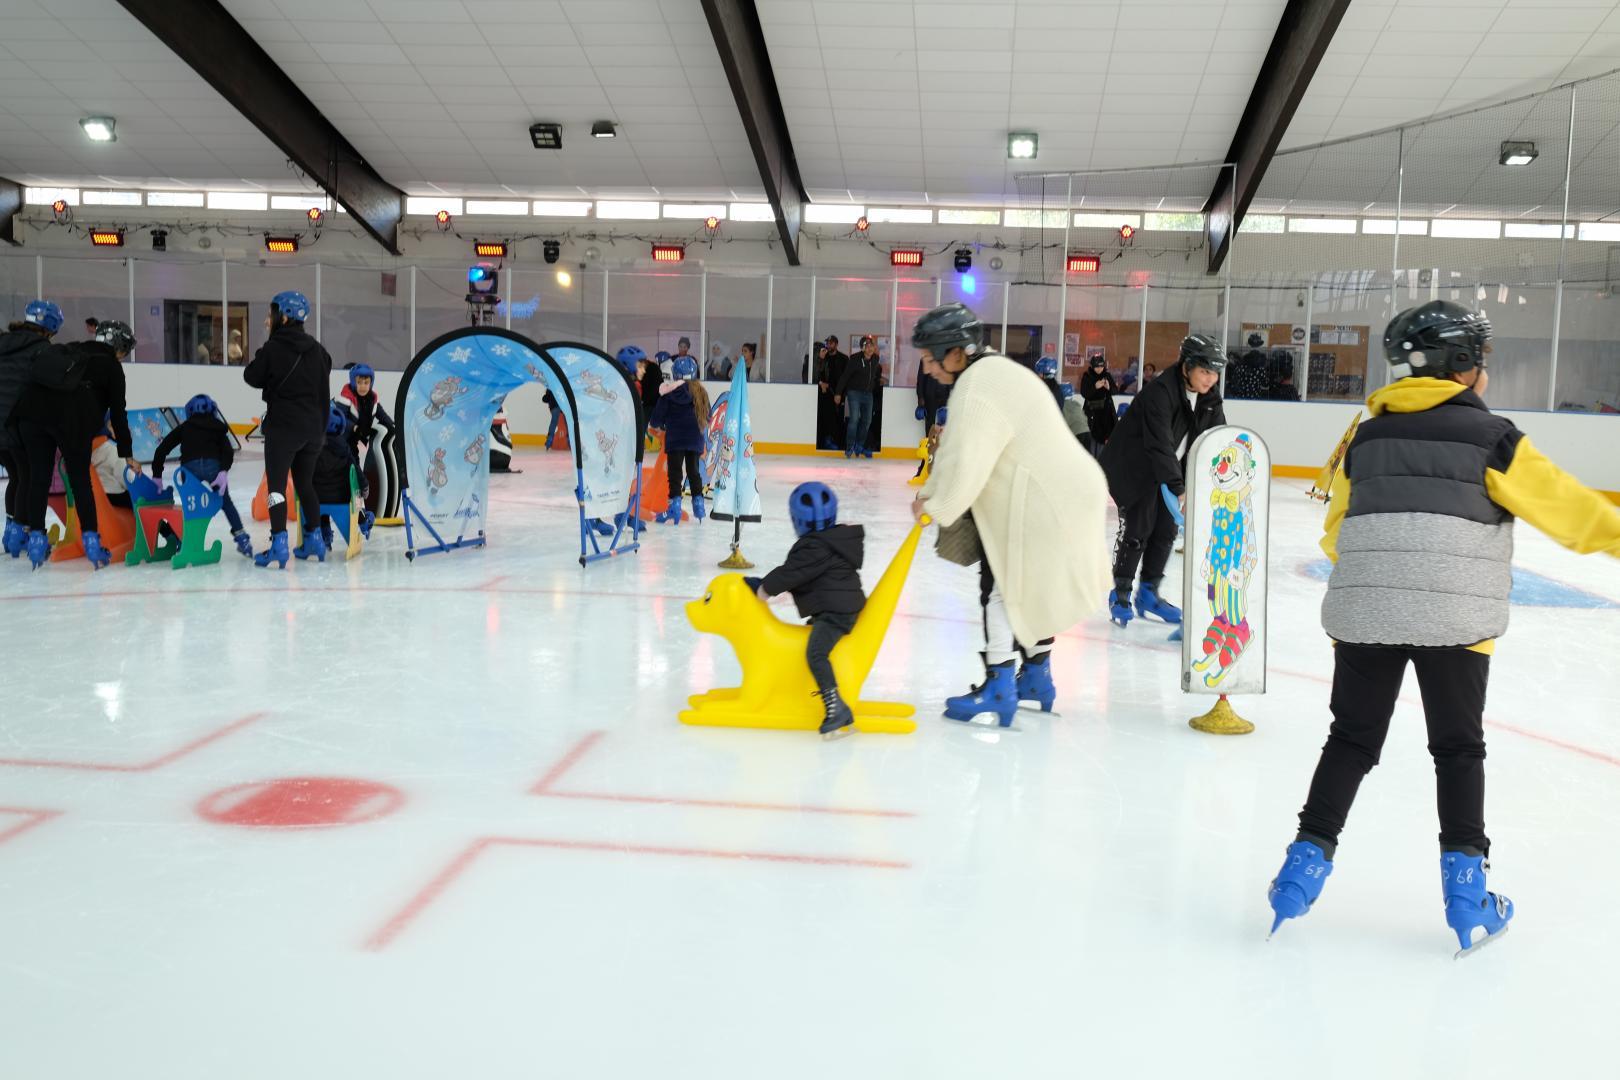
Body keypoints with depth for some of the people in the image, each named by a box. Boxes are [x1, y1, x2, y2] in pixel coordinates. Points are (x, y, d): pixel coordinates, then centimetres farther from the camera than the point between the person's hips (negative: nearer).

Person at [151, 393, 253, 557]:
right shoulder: (218, 427, 27)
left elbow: (162, 449, 22)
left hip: (190, 467, 0)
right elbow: (228, 451, 6)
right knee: (225, 501, 21)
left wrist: (157, 475, 25)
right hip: (213, 466, 0)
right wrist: (224, 472, -6)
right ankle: (242, 538, 15)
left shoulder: (184, 427, 28)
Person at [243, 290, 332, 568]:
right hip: (314, 425, 6)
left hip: (284, 425, -6)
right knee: (305, 483, 18)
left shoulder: (273, 349, -10)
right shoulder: (317, 350, 7)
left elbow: (252, 377, 2)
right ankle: (314, 540, 21)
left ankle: (279, 543, -13)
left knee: (277, 483, -4)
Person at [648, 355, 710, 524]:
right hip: (695, 440, 4)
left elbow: (659, 413, -4)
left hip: (675, 440, -4)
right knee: (694, 471, 16)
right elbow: (707, 417, 13)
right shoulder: (701, 392, 4)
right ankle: (698, 503, 21)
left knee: (675, 472, -2)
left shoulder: (669, 392, -8)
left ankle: (675, 508, -8)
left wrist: (655, 424, 19)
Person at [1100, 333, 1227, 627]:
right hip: (1133, 465, -7)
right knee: (1137, 528, -7)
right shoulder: (1159, 392, -29)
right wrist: (1178, 489, -43)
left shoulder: (1209, 398, -5)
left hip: (1170, 468, 8)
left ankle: (1148, 593, 20)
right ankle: (1120, 594, 7)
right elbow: (1160, 445, -37)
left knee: (1166, 529, 8)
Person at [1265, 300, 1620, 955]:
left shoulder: (1367, 435, 12)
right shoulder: (1489, 436, 0)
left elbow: (1337, 528, 20)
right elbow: (1560, 501, 0)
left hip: (1362, 608, 3)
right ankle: (1465, 888, 13)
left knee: (1352, 740, 12)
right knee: (1458, 748, 11)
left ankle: (1308, 859, 8)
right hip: (1455, 617, -3)